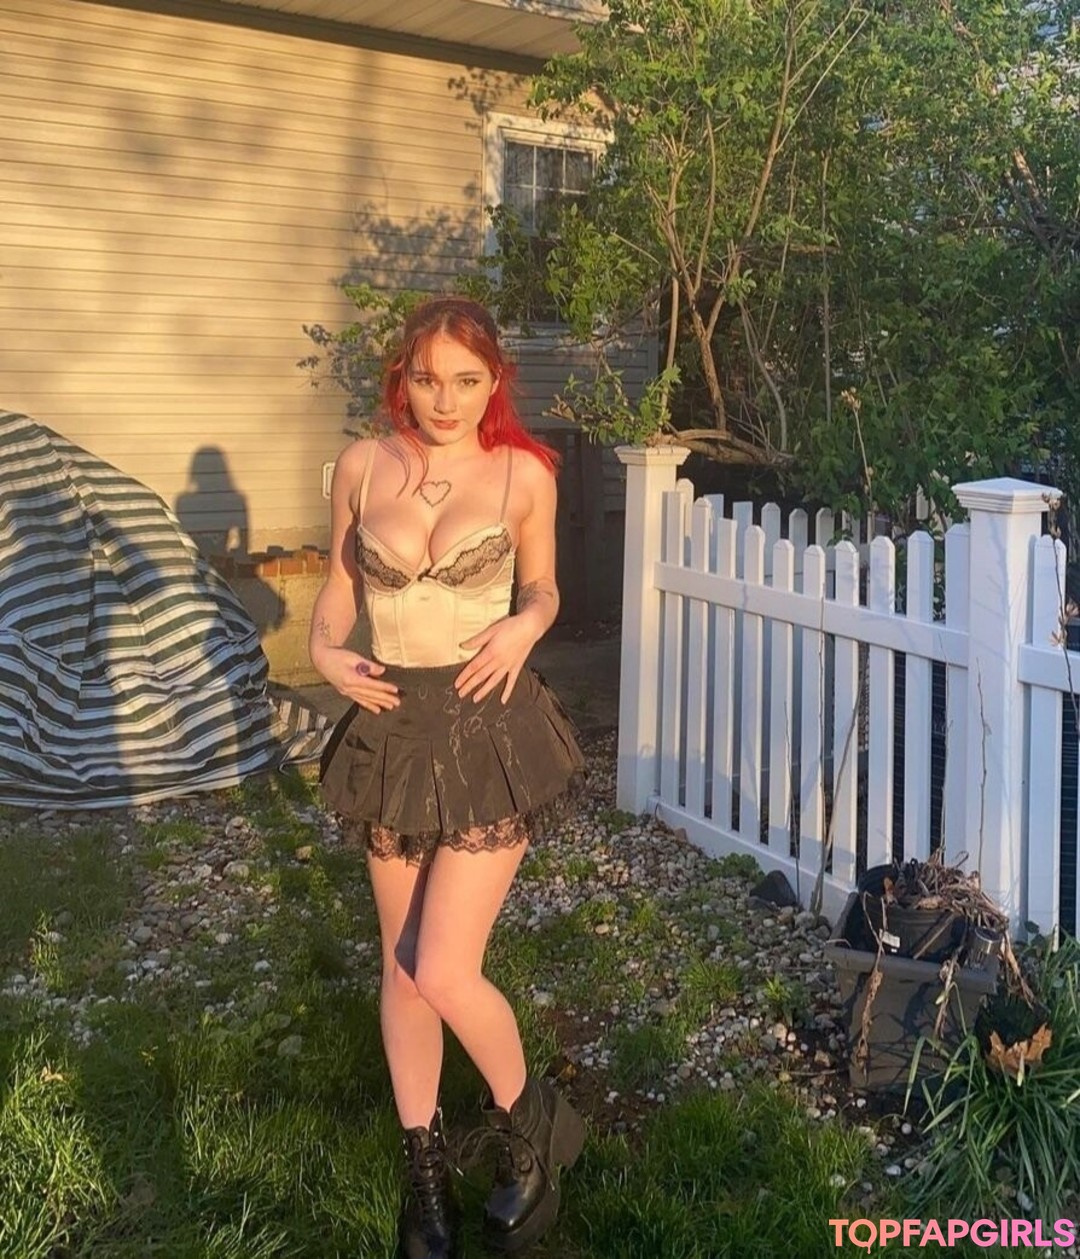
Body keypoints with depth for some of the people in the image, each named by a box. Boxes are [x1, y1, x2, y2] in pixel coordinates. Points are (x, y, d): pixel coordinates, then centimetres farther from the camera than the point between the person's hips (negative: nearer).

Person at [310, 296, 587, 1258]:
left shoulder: (524, 474, -6)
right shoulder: (362, 466, 0)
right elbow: (341, 585, 11)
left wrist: (525, 627, -13)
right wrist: (325, 650, -9)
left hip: (487, 728, -3)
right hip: (392, 725, 4)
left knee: (443, 972, -9)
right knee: (402, 960, 14)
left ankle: (532, 1124, 23)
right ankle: (426, 1171, 34)